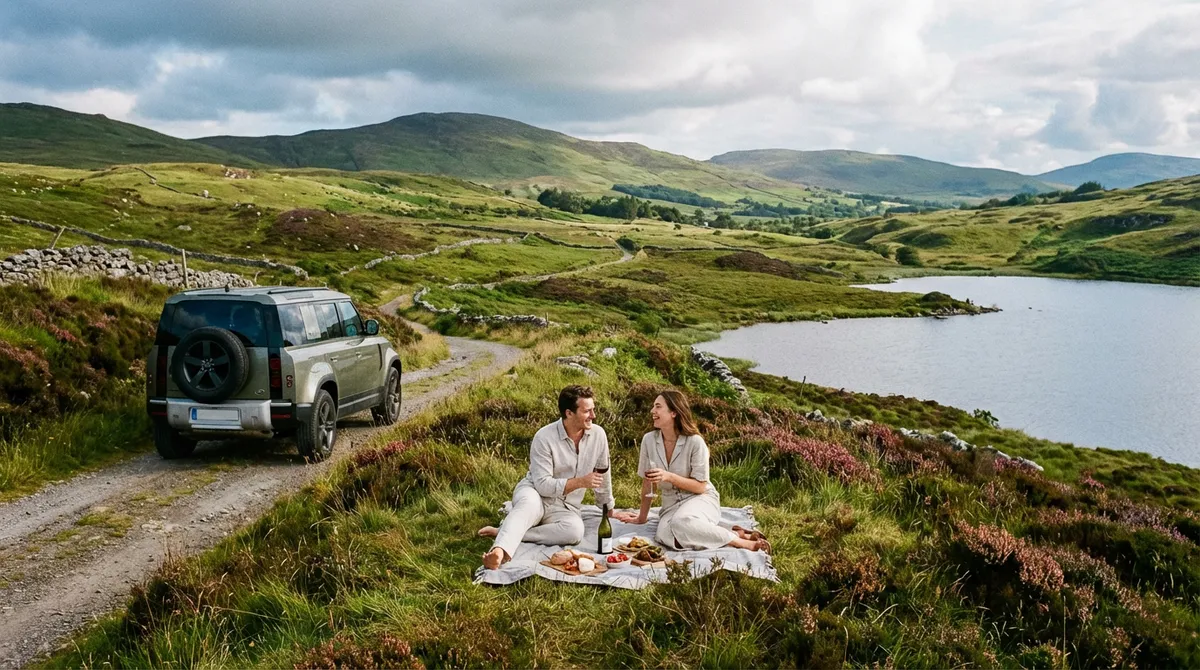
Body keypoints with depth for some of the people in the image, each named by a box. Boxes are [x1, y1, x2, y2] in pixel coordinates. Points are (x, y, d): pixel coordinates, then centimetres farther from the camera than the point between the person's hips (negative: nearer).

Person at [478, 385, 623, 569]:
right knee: (530, 504, -41)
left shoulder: (598, 434, -3)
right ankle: (500, 551, -63)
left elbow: (604, 475, 12)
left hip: (565, 507, 3)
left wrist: (610, 511, 21)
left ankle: (503, 533, -31)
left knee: (575, 531, -33)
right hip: (535, 494, -3)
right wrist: (580, 482, -25)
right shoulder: (545, 437, -15)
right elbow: (543, 484, -19)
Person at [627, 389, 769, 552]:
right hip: (671, 504, 4)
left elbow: (700, 486, -12)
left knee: (681, 523, -40)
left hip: (700, 499, -4)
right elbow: (648, 482, 7)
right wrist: (642, 517, 12)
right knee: (666, 536, -32)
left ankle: (741, 540, -21)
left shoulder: (694, 442, -16)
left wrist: (669, 476, -25)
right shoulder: (649, 440, -4)